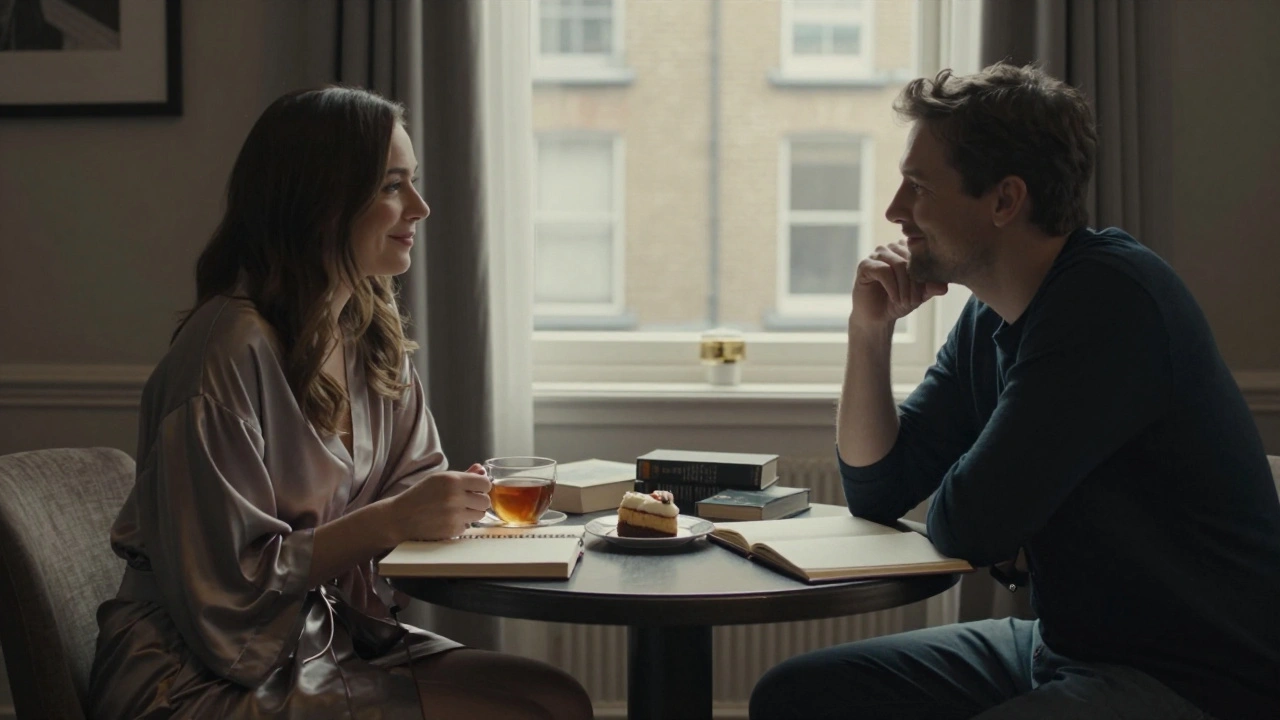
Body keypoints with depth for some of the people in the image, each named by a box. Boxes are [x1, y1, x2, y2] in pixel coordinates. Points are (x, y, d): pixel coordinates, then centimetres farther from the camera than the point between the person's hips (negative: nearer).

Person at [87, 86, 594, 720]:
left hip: (332, 638, 8)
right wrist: (391, 521, -23)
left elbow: (414, 478, 13)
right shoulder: (230, 351, -21)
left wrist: (450, 500, -10)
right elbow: (223, 584, -20)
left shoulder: (371, 334, 5)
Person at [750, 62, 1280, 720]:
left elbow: (970, 527, -23)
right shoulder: (988, 320, 8)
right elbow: (875, 489, 12)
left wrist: (960, 507, 1)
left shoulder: (1111, 297, -20)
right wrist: (870, 328, 1)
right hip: (1065, 651, 9)